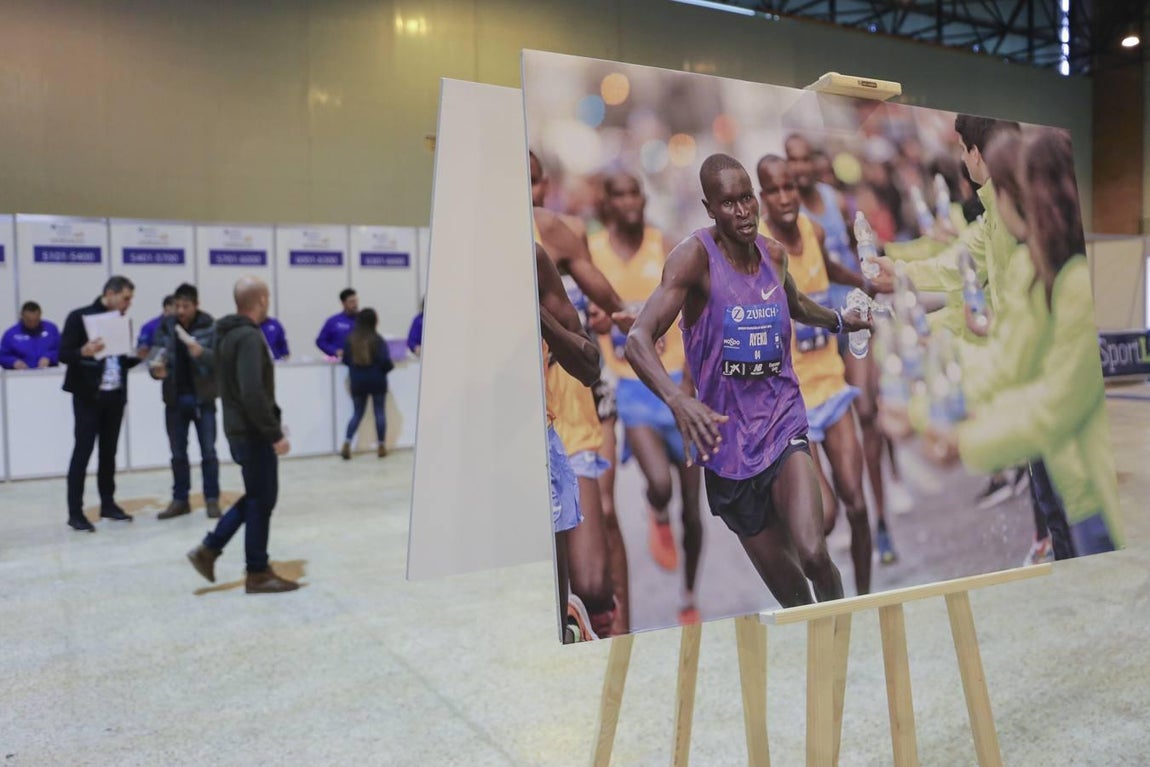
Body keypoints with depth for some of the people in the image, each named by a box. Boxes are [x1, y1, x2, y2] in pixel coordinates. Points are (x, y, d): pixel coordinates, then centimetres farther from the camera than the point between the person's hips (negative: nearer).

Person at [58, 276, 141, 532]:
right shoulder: (80, 317, -7)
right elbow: (64, 354, -11)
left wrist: (138, 356, -3)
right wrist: (84, 351, -30)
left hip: (115, 395, 6)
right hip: (88, 396, -6)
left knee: (109, 451, 11)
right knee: (82, 451, -4)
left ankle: (108, 504, 20)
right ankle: (75, 512, 1)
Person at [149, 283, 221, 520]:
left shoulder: (210, 326, -6)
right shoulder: (165, 326, 3)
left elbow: (220, 359, -13)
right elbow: (155, 355, -2)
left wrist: (200, 352, -32)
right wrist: (156, 369, -25)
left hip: (203, 398, -3)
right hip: (175, 399, 3)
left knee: (208, 451, 2)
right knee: (178, 453, 10)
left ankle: (212, 499, 10)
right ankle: (180, 499, 19)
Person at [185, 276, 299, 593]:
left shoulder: (227, 334, 12)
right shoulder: (249, 337, -20)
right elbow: (253, 393, -28)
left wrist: (272, 420, 20)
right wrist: (275, 433, -23)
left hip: (239, 428, 9)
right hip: (253, 432, -9)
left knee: (255, 496, 20)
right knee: (262, 500, 1)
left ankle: (209, 549, 20)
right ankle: (258, 574, 11)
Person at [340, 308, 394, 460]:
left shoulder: (350, 339, -3)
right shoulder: (378, 340, -13)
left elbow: (345, 360, 4)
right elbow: (386, 363, -15)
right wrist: (389, 367, 6)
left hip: (357, 383, 3)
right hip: (377, 382, -3)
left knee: (357, 413, 13)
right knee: (379, 412, 7)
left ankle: (347, 444, -2)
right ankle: (381, 447, 11)